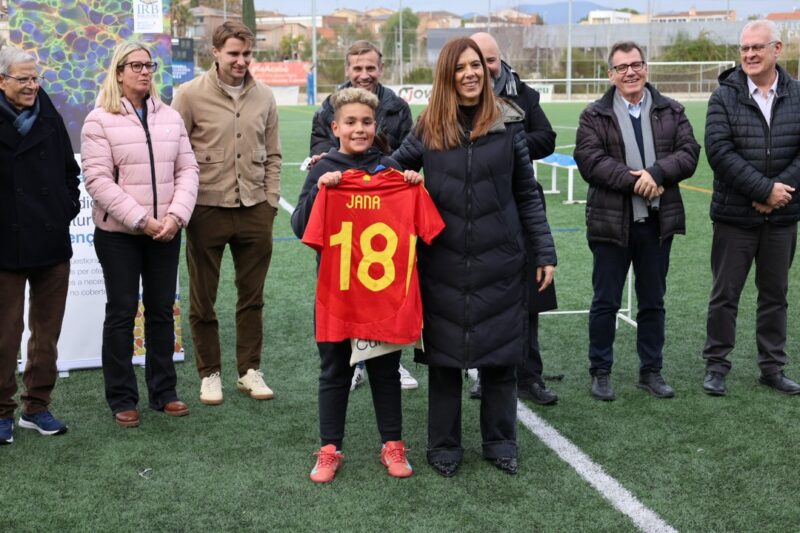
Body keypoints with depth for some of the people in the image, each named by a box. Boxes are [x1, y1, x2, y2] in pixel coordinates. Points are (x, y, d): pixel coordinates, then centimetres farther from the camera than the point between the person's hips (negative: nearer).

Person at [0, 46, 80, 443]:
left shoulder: (50, 119, 8)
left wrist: (68, 209, 7)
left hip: (53, 244, 5)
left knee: (48, 331, 10)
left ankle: (37, 406, 22)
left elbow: (70, 171, 17)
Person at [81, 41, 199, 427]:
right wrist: (141, 220, -17)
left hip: (166, 233, 4)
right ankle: (122, 398, 13)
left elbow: (187, 169, 6)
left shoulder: (170, 117, 9)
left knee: (162, 310, 10)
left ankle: (163, 392, 22)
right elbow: (97, 179, -12)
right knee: (122, 312, 3)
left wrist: (176, 215, -10)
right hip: (118, 235, -4)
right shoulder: (99, 121, -5)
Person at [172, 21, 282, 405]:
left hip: (254, 210, 3)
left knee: (252, 297, 11)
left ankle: (249, 370, 24)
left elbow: (272, 156, 11)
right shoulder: (191, 95, -5)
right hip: (207, 210, -3)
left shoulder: (264, 97, 5)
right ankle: (210, 373, 22)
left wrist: (270, 202, 4)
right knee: (203, 299, 8)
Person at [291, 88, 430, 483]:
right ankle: (329, 450, 19)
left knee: (385, 368, 11)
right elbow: (300, 227, -8)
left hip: (384, 287, 1)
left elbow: (411, 224, 7)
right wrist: (318, 190, -21)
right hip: (336, 287, -1)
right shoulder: (323, 170, 0)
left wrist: (414, 188, -9)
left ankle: (393, 445, 23)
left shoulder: (389, 168, 4)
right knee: (335, 369, 9)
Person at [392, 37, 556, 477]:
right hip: (443, 263, 0)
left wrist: (544, 253, 2)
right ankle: (444, 446, 23)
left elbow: (527, 195, 5)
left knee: (500, 354, 8)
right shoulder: (428, 128, 2)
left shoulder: (507, 124, 1)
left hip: (500, 261, 0)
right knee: (444, 355, 8)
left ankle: (500, 443, 25)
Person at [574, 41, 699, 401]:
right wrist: (634, 180, -19)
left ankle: (651, 371, 24)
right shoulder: (594, 116, 0)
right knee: (606, 302, 5)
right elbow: (589, 161, -13)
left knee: (653, 301, 12)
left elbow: (689, 154, -2)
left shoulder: (671, 112, 8)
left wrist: (655, 173, -19)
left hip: (657, 221, 3)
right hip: (611, 221, -2)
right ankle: (600, 372, 17)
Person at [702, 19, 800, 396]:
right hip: (735, 214, -3)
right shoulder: (725, 97, -5)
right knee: (725, 294, 5)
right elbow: (719, 151, -15)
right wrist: (765, 190, -18)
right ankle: (716, 366, 16)